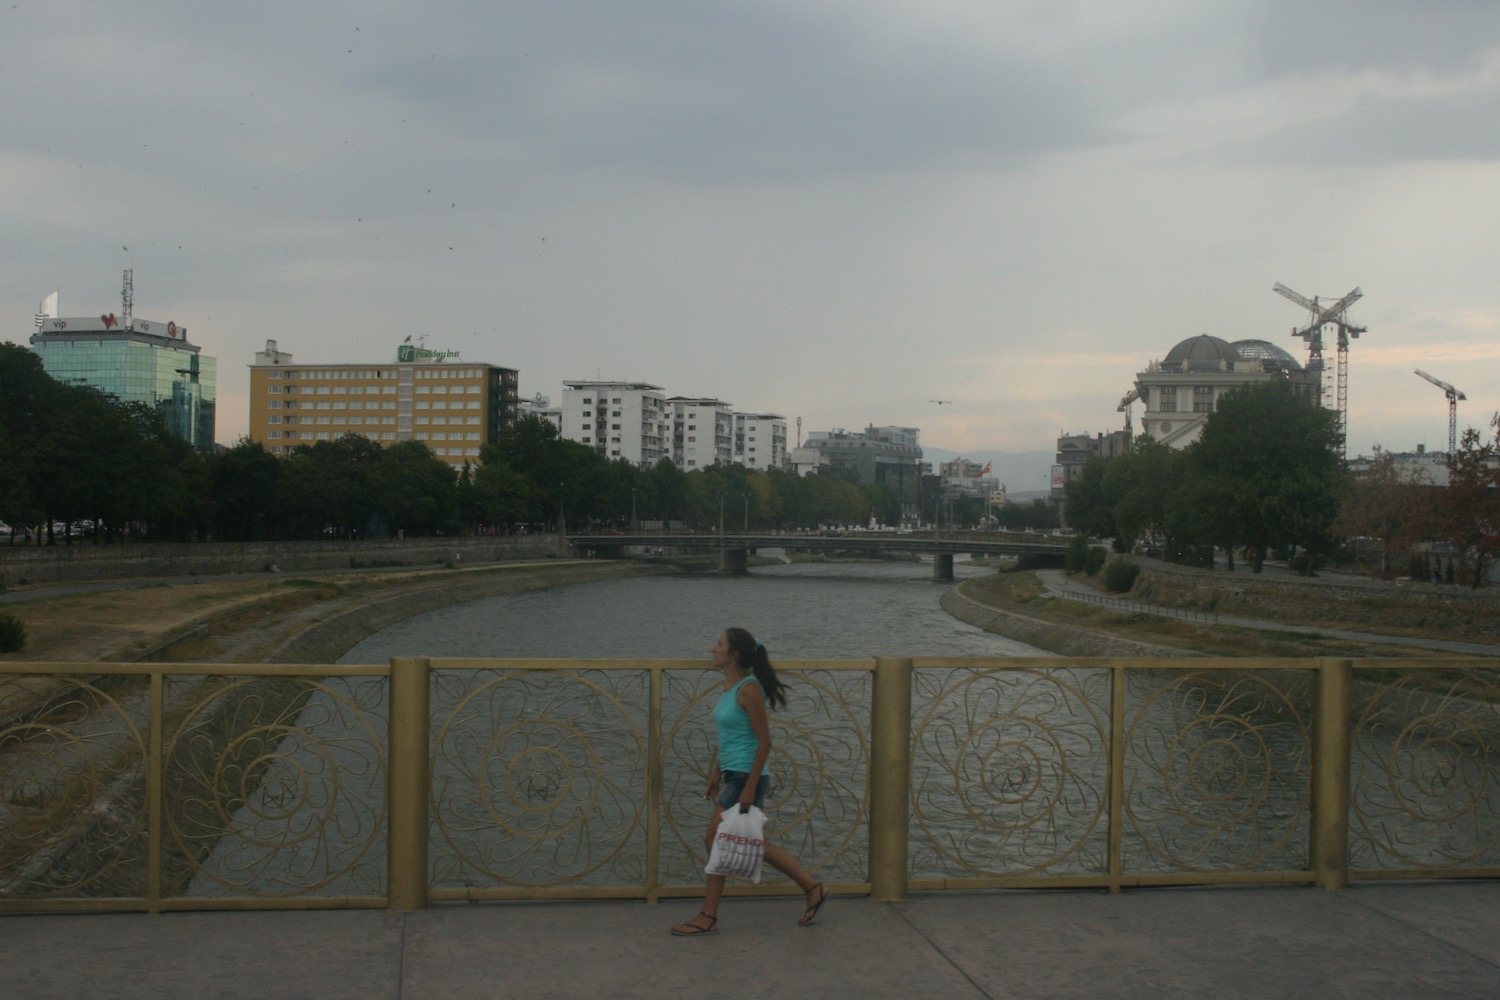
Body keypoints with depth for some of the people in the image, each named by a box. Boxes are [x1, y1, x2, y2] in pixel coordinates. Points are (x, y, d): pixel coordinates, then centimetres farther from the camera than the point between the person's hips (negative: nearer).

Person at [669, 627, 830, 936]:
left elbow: (764, 741, -17)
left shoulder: (748, 690, -16)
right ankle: (813, 889, 23)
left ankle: (708, 918, 7)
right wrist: (716, 772, 21)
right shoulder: (729, 688, 11)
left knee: (717, 841, -4)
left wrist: (749, 787, -19)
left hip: (745, 778, -10)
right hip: (731, 776, 10)